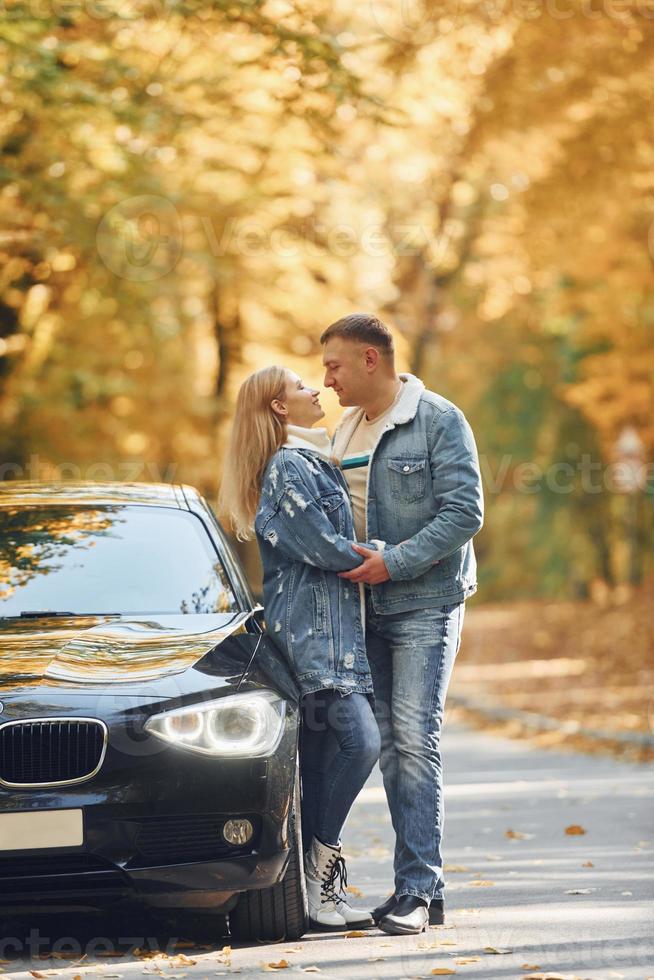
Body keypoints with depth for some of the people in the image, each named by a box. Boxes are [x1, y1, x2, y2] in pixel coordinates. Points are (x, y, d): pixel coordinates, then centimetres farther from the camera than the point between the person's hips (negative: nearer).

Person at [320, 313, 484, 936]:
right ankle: (421, 886, 8)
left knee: (415, 738, -13)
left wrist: (394, 562, -18)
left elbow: (465, 513, -13)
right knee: (388, 743, 4)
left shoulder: (439, 421, -7)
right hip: (369, 607, 7)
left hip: (426, 603, -7)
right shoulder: (347, 430, 16)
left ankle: (418, 889, -13)